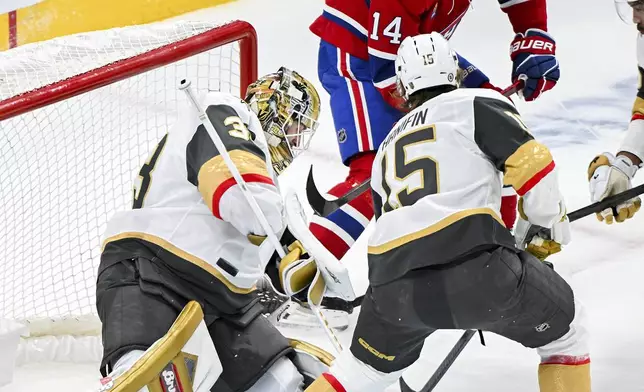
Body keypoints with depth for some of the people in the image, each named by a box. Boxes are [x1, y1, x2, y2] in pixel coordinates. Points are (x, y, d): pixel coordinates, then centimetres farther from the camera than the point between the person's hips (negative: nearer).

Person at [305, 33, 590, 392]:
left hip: (393, 283, 5)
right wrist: (546, 230, 18)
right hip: (472, 264, -5)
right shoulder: (478, 103, 15)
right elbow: (532, 162, 2)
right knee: (564, 327, 20)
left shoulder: (388, 148, 33)